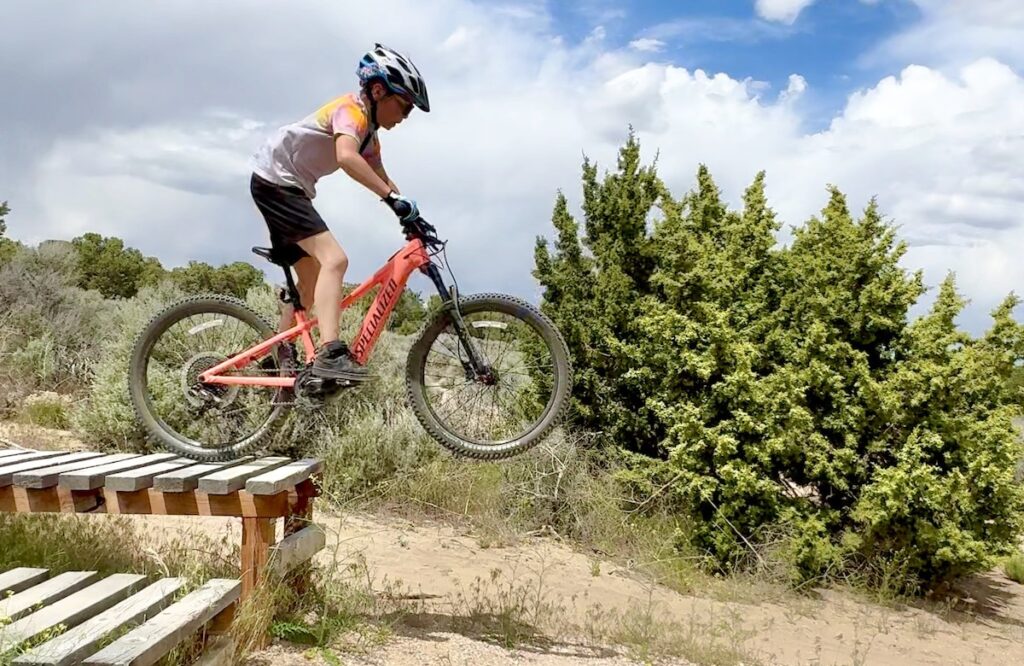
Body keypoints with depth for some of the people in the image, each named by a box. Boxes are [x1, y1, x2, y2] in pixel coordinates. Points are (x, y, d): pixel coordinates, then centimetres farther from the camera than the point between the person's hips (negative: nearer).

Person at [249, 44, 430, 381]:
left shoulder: (369, 130, 14)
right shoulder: (352, 109, -17)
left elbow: (380, 178, 16)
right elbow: (347, 157, -36)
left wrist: (411, 218, 4)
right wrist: (394, 198, -40)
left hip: (290, 188, 11)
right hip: (275, 180, -11)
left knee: (312, 282, 13)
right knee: (334, 259, -23)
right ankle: (330, 354, -32)